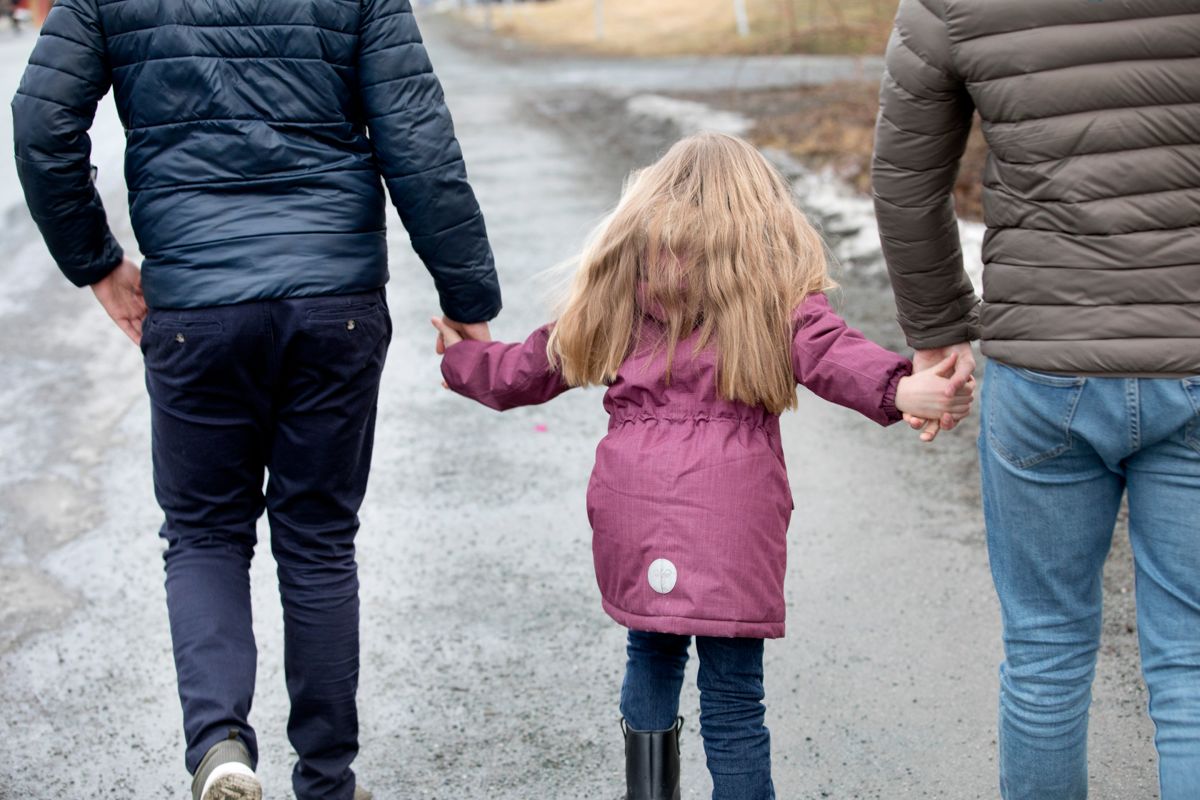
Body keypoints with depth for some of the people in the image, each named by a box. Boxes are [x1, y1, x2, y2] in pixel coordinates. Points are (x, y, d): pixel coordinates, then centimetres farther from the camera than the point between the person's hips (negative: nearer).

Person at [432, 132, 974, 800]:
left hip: (635, 496, 4)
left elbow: (546, 363, 23)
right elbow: (829, 351, -14)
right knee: (733, 696, 2)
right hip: (731, 509, -3)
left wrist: (464, 360, 41)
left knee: (653, 652, 24)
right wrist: (902, 391, -27)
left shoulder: (624, 269, 15)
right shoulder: (775, 284, 6)